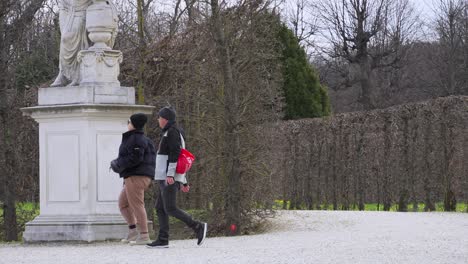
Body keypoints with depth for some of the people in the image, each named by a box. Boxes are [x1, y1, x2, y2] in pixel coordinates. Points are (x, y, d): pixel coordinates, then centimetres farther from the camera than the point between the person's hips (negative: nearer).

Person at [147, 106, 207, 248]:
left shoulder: (172, 132, -8)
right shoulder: (169, 133, 23)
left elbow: (175, 154, -19)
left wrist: (170, 174, -26)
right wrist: (183, 182, 24)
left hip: (169, 178, -10)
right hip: (165, 179, 10)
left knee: (170, 208, -14)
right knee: (160, 208, 6)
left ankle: (198, 227, -13)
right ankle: (163, 239, 2)